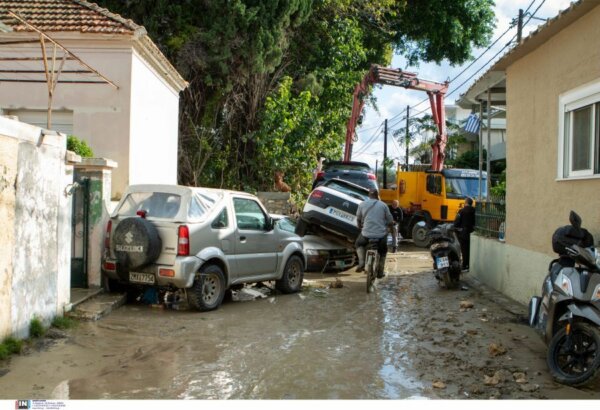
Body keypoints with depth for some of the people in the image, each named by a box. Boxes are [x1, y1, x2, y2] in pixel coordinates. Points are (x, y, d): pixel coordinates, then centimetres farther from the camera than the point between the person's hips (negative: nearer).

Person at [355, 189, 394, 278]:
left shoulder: (362, 204, 6)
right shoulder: (383, 205, 4)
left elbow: (358, 219, 17)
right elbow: (390, 221, 6)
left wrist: (360, 227, 38)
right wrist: (387, 226, 29)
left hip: (366, 234, 0)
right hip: (381, 234, 0)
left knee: (359, 244, 31)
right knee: (383, 251, 29)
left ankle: (361, 263, 11)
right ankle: (380, 272, 28)